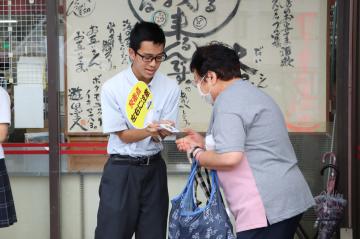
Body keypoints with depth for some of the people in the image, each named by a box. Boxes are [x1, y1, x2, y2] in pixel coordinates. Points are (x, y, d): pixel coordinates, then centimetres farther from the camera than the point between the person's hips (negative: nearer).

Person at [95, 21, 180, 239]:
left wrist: (159, 132, -25)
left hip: (154, 169, 3)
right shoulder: (112, 88, -13)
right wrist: (148, 131, -29)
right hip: (120, 171, -3)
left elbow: (165, 133, -1)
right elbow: (123, 135, -10)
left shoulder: (170, 88, -5)